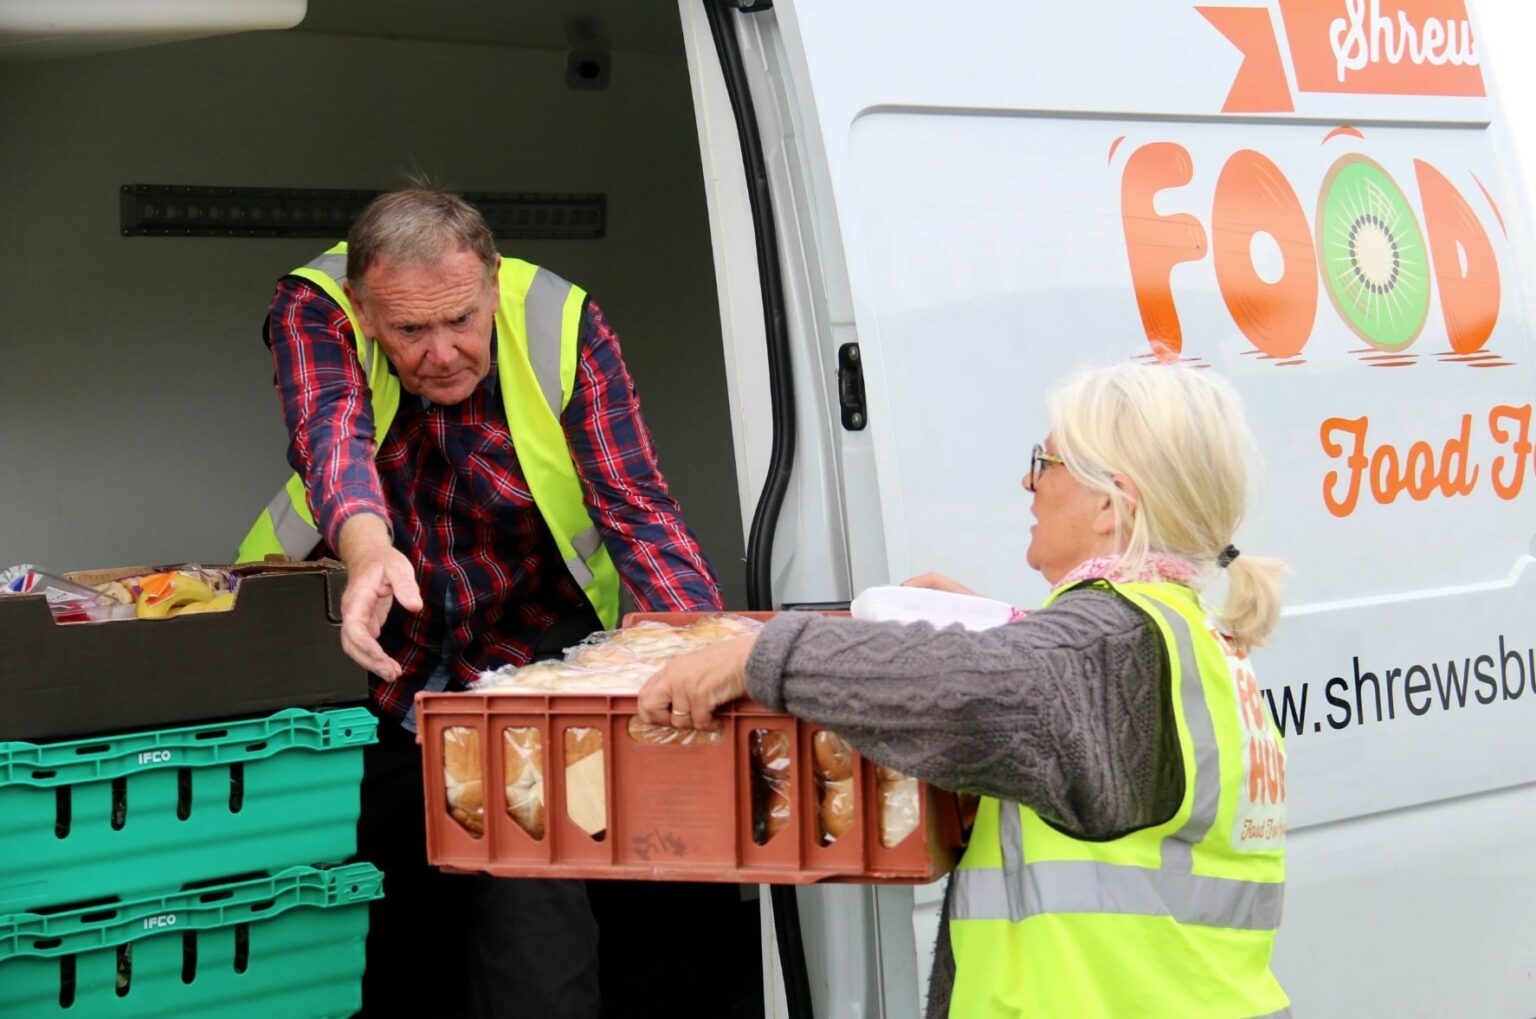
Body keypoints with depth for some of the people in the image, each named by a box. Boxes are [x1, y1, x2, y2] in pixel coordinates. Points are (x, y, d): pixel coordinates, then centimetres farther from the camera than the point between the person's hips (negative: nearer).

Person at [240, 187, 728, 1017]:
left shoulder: (564, 328, -16)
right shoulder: (315, 311, -15)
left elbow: (636, 510, -19)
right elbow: (332, 432, -34)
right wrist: (368, 548, -56)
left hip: (530, 663, -1)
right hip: (369, 661, 1)